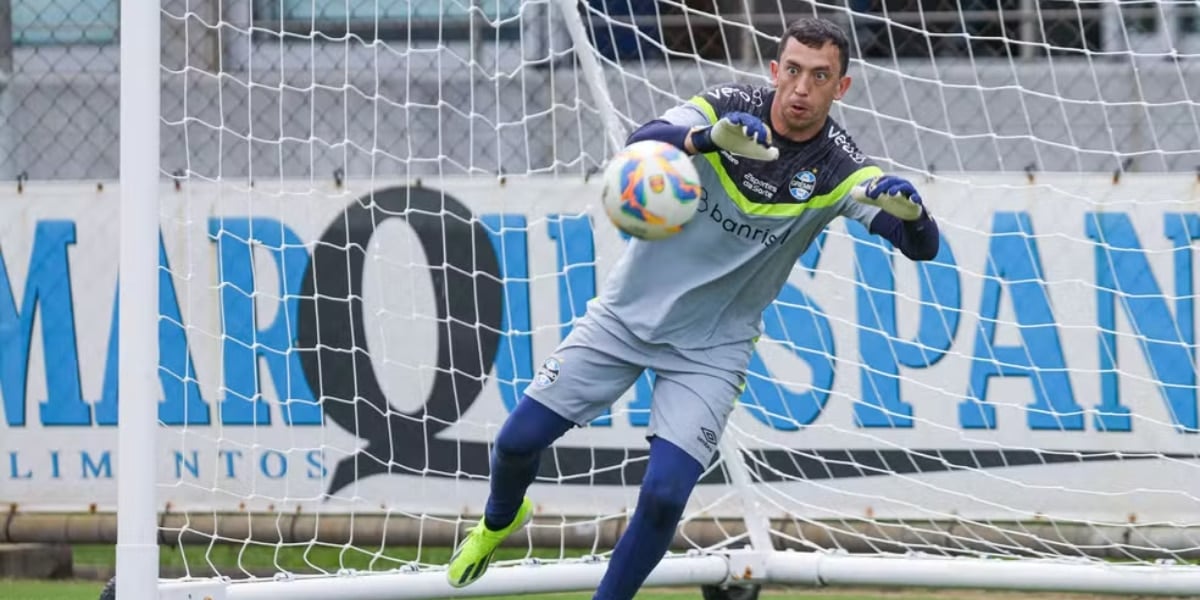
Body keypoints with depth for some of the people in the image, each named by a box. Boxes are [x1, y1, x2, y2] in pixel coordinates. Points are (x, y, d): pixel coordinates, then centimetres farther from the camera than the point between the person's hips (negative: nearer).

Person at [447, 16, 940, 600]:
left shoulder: (840, 169, -15)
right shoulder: (730, 108, -15)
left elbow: (922, 246, -25)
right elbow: (642, 144, -33)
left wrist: (910, 210, -50)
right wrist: (711, 136, -55)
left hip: (712, 348, -1)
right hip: (629, 311, 1)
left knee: (664, 496, -16)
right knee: (519, 439, 3)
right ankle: (500, 520, 38)